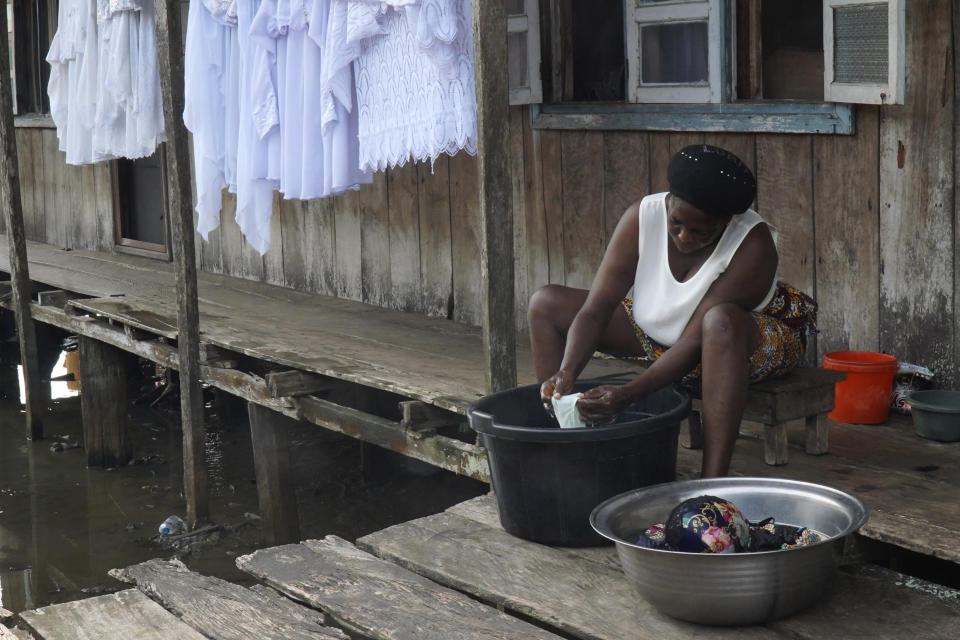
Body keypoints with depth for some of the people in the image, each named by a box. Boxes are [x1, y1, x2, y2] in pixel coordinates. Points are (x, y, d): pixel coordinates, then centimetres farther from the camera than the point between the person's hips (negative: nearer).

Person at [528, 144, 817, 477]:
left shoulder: (753, 245, -30)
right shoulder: (642, 216, -20)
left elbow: (696, 341, -35)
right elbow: (595, 310, -21)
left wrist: (628, 394, -45)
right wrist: (566, 372, -38)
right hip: (658, 333, 5)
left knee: (720, 319, -43)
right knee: (546, 304, -8)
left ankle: (712, 482, -44)